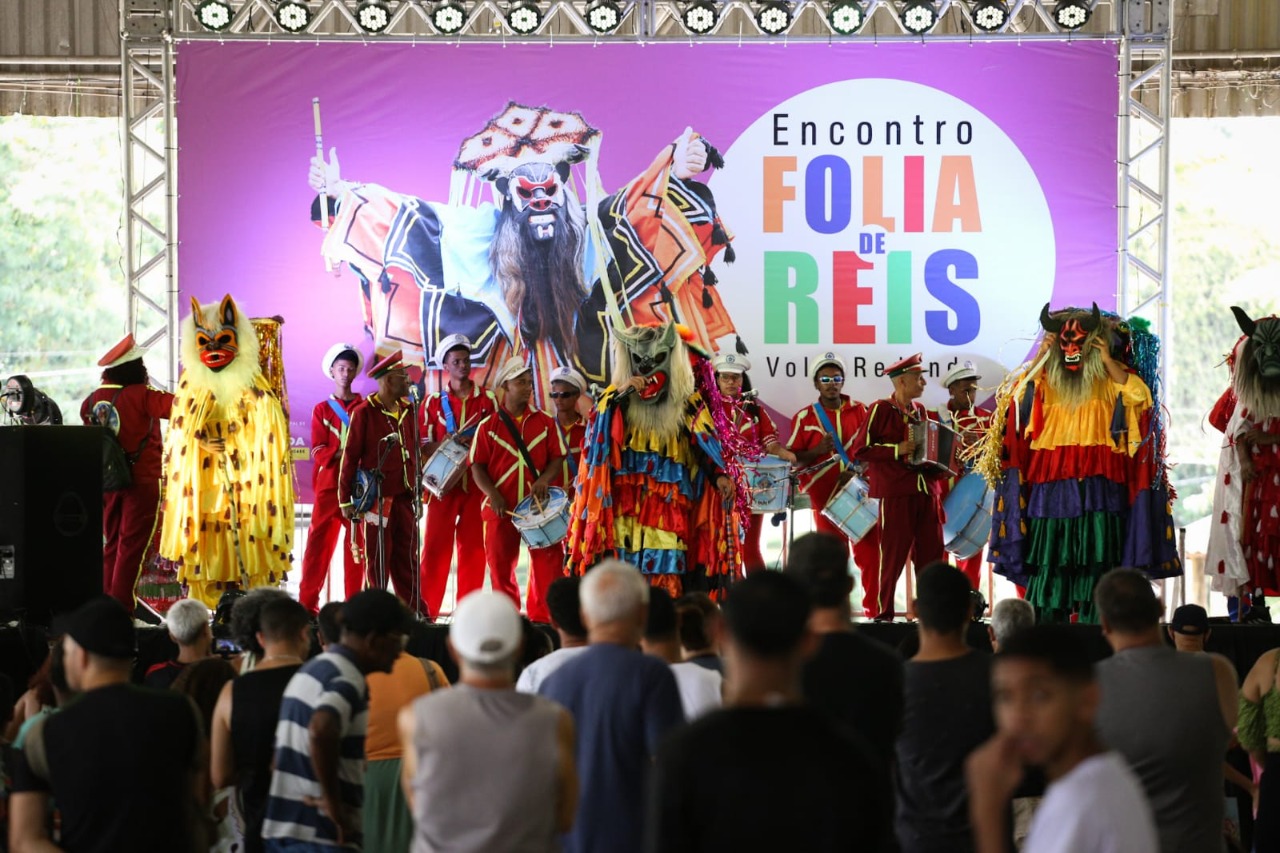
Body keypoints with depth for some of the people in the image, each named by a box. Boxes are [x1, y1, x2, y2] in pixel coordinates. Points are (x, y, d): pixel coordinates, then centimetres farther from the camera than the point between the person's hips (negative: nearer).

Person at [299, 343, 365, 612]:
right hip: (329, 486, 0)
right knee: (319, 542, -3)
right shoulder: (321, 410, 10)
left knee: (357, 543, -1)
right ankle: (307, 603, -1)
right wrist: (343, 453, -17)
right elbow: (318, 451, 0)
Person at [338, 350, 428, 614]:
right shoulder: (364, 412, -8)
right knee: (378, 557, 1)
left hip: (404, 498, 6)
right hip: (377, 498, -6)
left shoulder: (406, 411, 11)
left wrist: (416, 489, 16)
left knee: (407, 557, 9)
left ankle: (415, 610, 13)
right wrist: (345, 499, -9)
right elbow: (350, 456, -7)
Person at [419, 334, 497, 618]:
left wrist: (475, 443, -11)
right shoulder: (434, 401, 6)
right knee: (436, 546, -3)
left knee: (473, 546, 2)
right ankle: (427, 608, 0)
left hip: (476, 483, 1)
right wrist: (445, 444, -15)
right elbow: (423, 445, 5)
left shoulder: (487, 398, 7)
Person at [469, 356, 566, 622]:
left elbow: (557, 456, 5)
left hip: (539, 503, 1)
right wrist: (492, 494, -14)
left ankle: (542, 616, 6)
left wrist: (544, 480, -14)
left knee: (548, 559, -4)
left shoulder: (545, 422, 6)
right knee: (500, 565, 5)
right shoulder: (488, 426, 3)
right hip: (501, 507, 0)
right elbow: (477, 465, 1)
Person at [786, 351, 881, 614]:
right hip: (825, 497, -1)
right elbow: (793, 458, 3)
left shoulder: (859, 411, 8)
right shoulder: (804, 417, 4)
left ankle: (874, 610, 2)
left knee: (869, 553, -5)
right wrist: (818, 451, -15)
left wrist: (856, 469, -8)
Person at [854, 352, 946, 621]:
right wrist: (897, 450, -18)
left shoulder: (919, 410, 15)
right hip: (896, 493, -6)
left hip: (925, 490, 6)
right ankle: (884, 614, 6)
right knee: (894, 556, -2)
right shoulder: (880, 409, -5)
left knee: (931, 553, 5)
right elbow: (861, 450, -10)